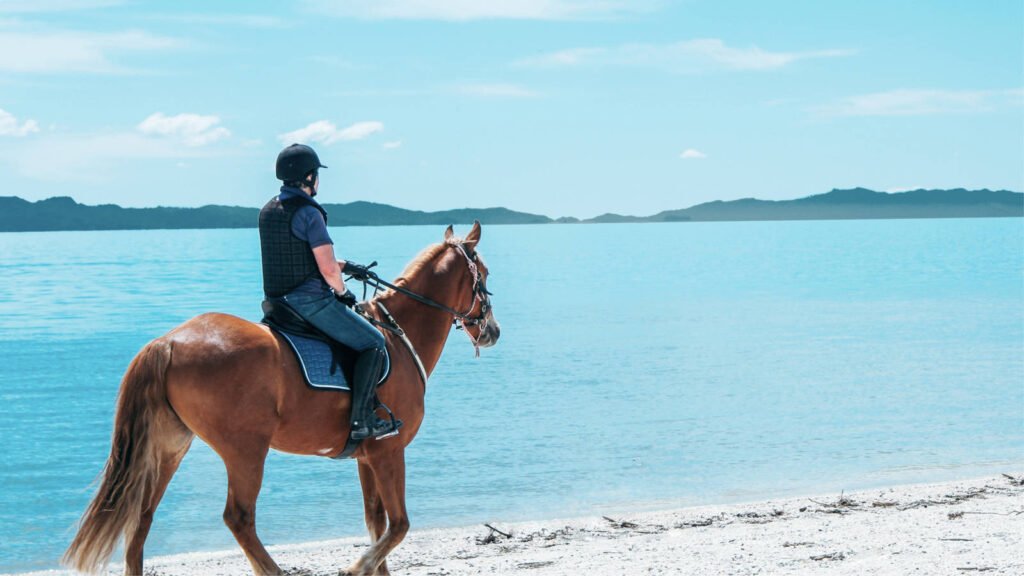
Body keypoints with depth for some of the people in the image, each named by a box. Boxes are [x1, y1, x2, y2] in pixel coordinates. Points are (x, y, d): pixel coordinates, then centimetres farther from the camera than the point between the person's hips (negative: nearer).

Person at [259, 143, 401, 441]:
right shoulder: (309, 213, -17)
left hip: (277, 301, 9)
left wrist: (345, 265, 25)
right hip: (310, 301, -9)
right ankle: (361, 420, -7)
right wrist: (342, 292, 2)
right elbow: (328, 269, -18)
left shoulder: (268, 211, 10)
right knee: (373, 342, -1)